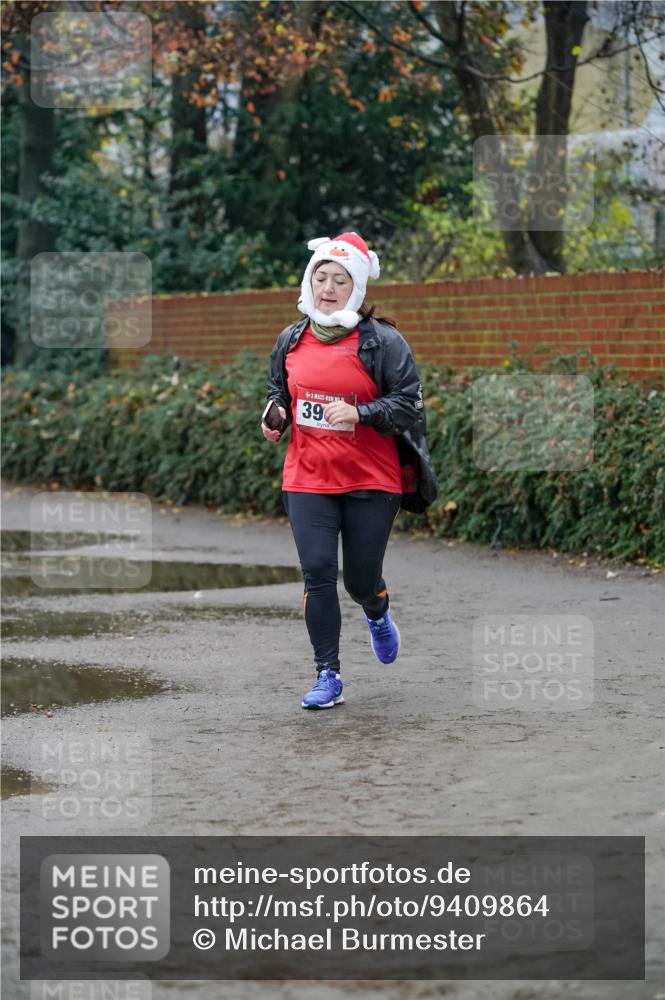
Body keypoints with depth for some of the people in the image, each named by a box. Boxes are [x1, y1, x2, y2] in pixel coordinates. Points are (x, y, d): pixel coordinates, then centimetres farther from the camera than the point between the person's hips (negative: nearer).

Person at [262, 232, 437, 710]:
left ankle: (378, 613, 44)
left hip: (371, 481, -3)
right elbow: (278, 390, 22)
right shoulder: (292, 340, 6)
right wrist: (276, 416, 0)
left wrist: (359, 413, -23)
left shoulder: (382, 341, -8)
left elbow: (409, 403, -9)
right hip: (307, 478, 3)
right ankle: (328, 676, 2)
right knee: (317, 572, -8)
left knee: (362, 580, 5)